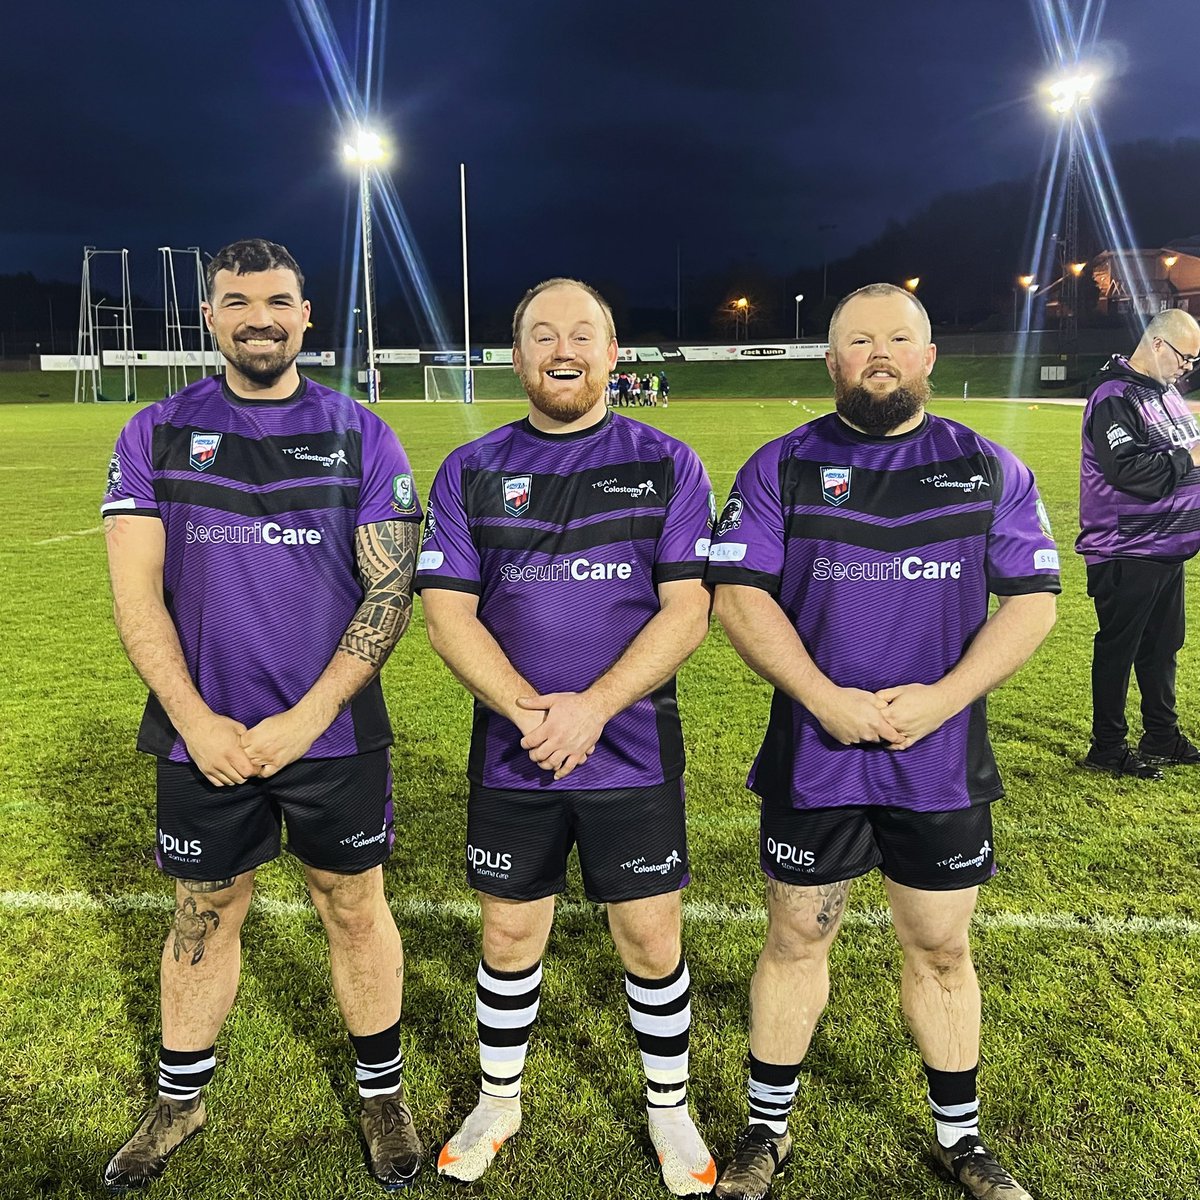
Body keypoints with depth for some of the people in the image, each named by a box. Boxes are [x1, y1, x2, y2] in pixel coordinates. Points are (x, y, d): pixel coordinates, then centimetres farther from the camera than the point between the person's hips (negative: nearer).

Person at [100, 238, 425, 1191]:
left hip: (335, 736, -1)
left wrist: (304, 720, -14)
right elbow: (136, 593, -2)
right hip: (202, 737, 1)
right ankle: (180, 1101, 38)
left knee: (356, 909, 12)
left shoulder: (360, 436, -2)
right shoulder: (157, 435, 2)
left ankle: (383, 1092, 33)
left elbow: (391, 591, -7)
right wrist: (197, 722, -12)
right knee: (204, 914, 16)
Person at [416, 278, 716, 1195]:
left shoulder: (667, 465, -1)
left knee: (652, 938, 9)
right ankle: (499, 1101, 38)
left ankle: (670, 1109, 34)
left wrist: (593, 707, -18)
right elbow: (447, 611, -3)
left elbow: (687, 609, -7)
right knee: (510, 935, 14)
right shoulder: (470, 472, 3)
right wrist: (530, 711, -17)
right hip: (509, 757, 1)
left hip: (634, 752, -1)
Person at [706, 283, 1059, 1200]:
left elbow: (1033, 599, 0)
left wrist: (943, 697, -14)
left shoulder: (990, 469, 4)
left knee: (942, 951, 15)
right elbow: (739, 593, -7)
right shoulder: (783, 467, 0)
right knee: (797, 941, 12)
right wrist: (826, 700, -17)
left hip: (943, 761, 1)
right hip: (812, 757, -1)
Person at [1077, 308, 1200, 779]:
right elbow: (1127, 469, -26)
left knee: (1162, 645, 18)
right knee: (1117, 650, 2)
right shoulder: (1115, 398, -16)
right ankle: (1107, 747, 15)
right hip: (1125, 552, -9)